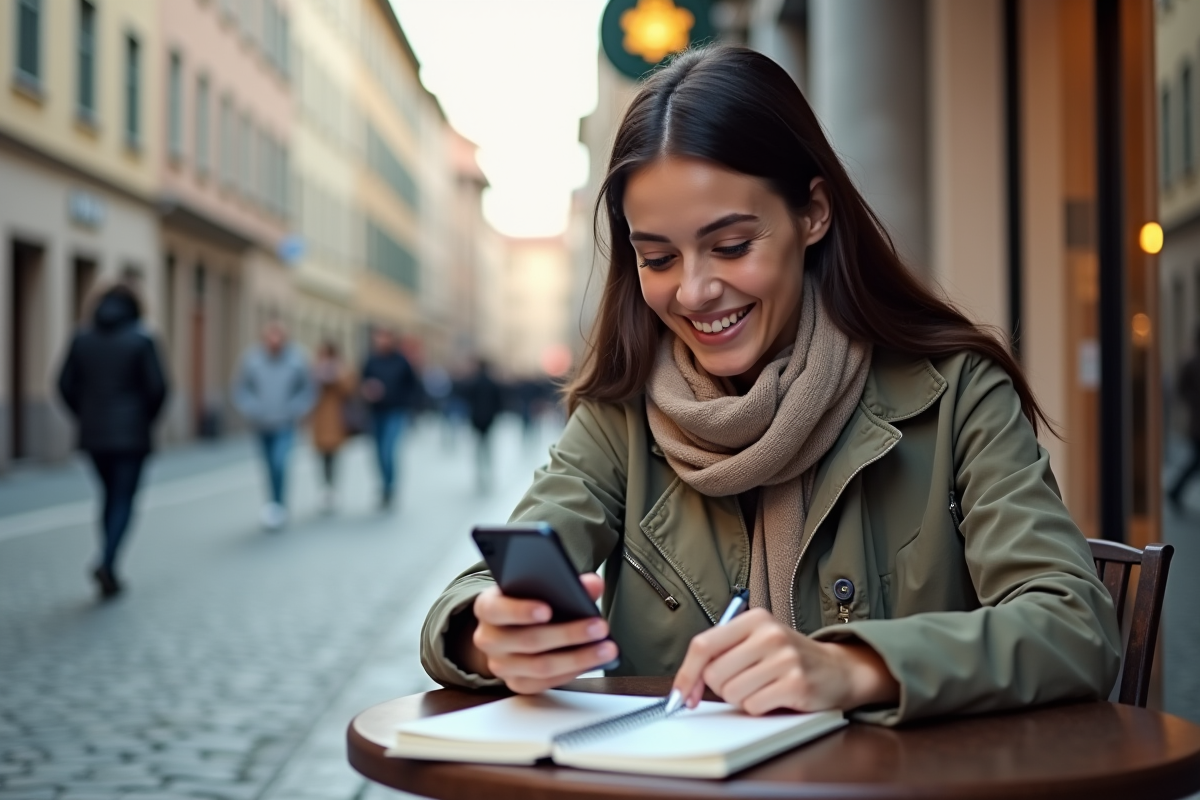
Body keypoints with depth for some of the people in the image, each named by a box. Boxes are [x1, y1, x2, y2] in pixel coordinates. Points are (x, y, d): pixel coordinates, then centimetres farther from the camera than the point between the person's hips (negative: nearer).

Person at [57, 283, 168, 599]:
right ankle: (107, 562, -20)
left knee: (111, 496, 17)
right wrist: (147, 419, 5)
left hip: (94, 435, 4)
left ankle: (109, 572, 15)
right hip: (131, 435, -4)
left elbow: (66, 385, 3)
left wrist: (85, 417, 13)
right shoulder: (141, 341, -7)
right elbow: (157, 387, -11)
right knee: (124, 500, 1)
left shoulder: (82, 339, 4)